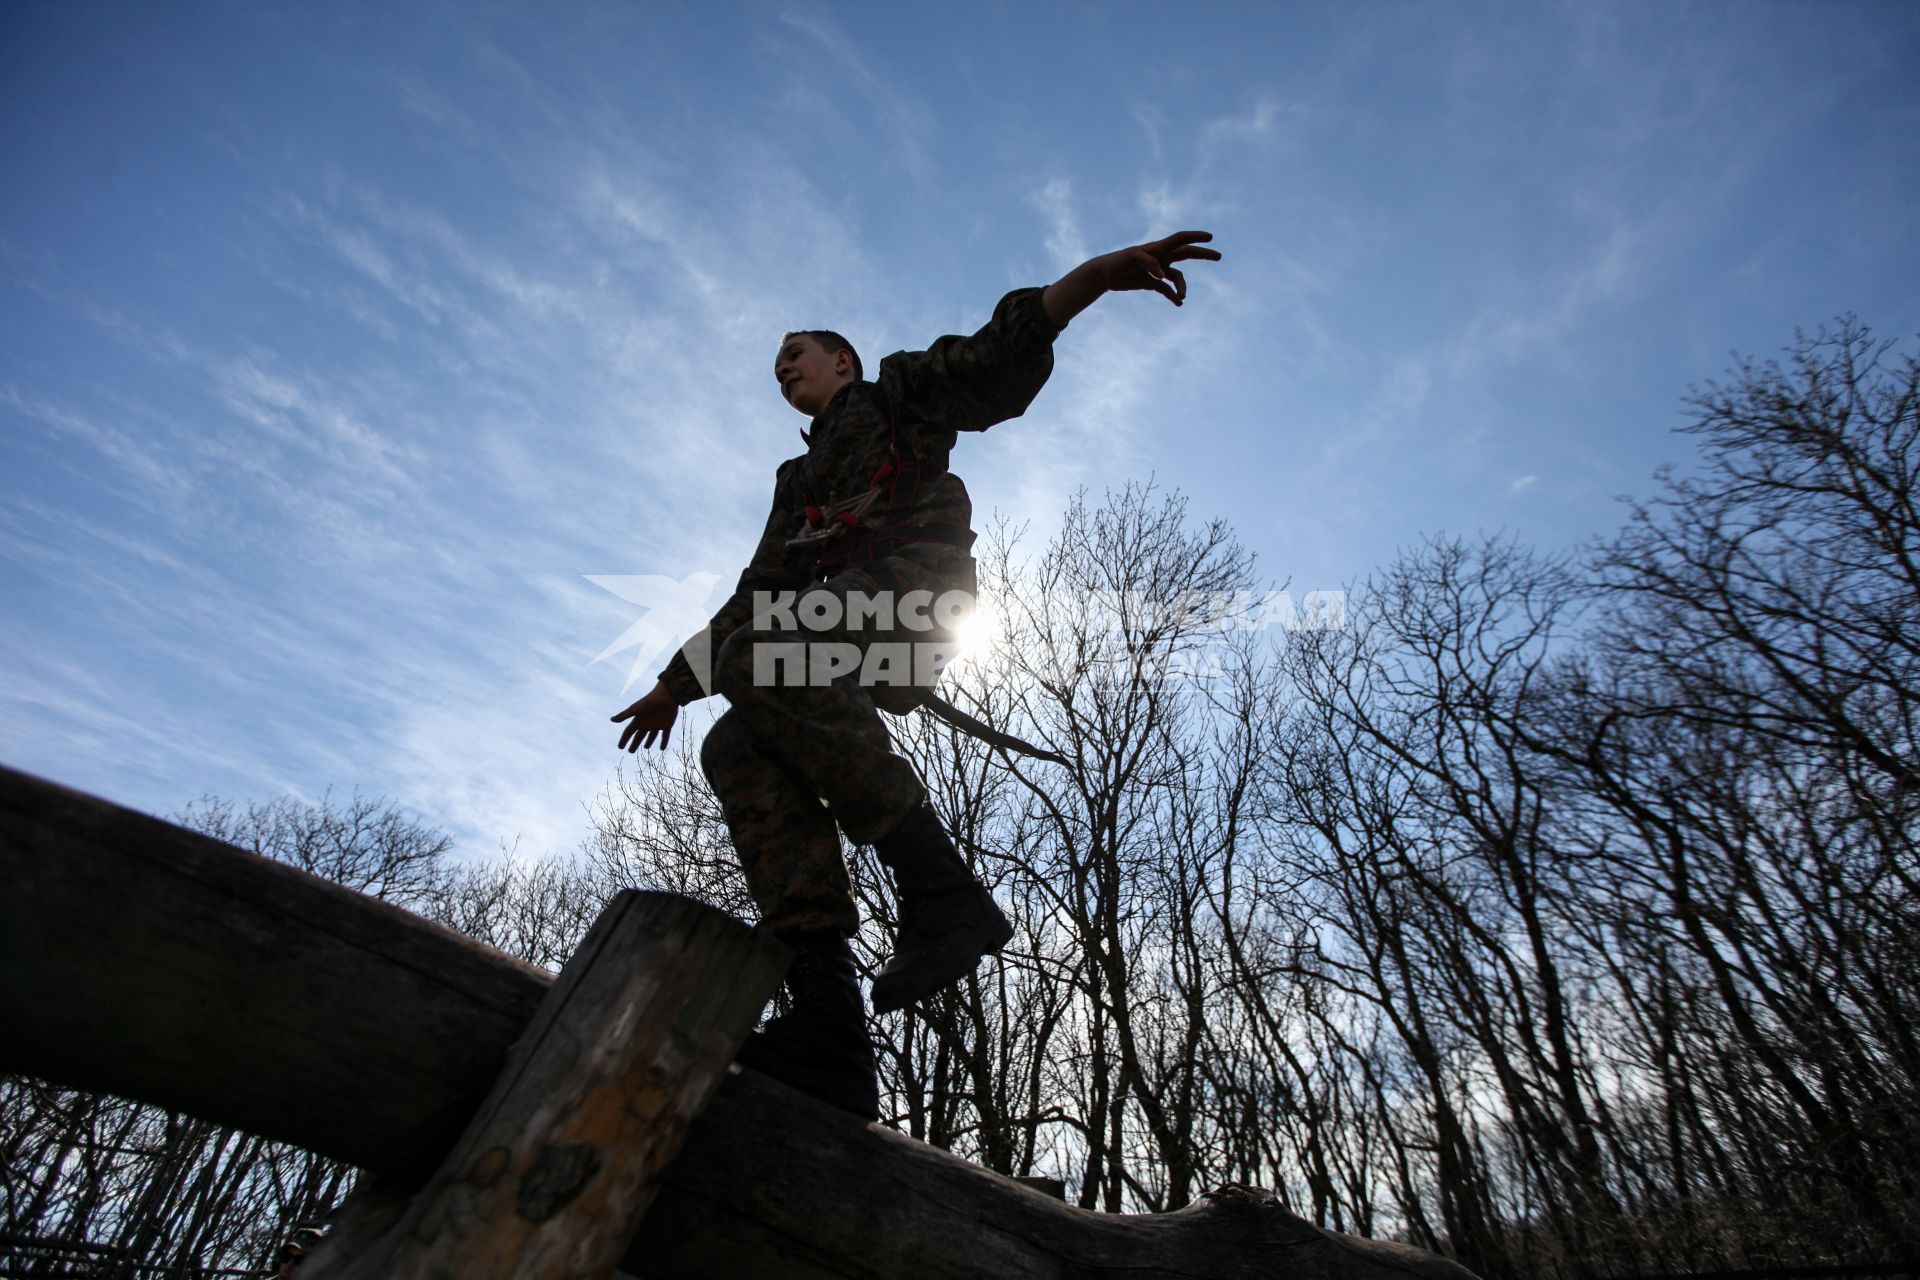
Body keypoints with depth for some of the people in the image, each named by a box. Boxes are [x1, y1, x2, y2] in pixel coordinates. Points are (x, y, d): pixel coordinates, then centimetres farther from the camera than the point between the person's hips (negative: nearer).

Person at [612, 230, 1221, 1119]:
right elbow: (759, 591, 38)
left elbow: (1002, 358, 5)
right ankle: (829, 1023, -30)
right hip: (831, 620, 6)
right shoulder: (799, 479, 39)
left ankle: (942, 890, -32)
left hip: (911, 586, -6)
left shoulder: (901, 388, 23)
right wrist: (678, 681, 35)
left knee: (754, 656, -32)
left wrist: (1094, 276, -12)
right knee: (736, 751, -21)